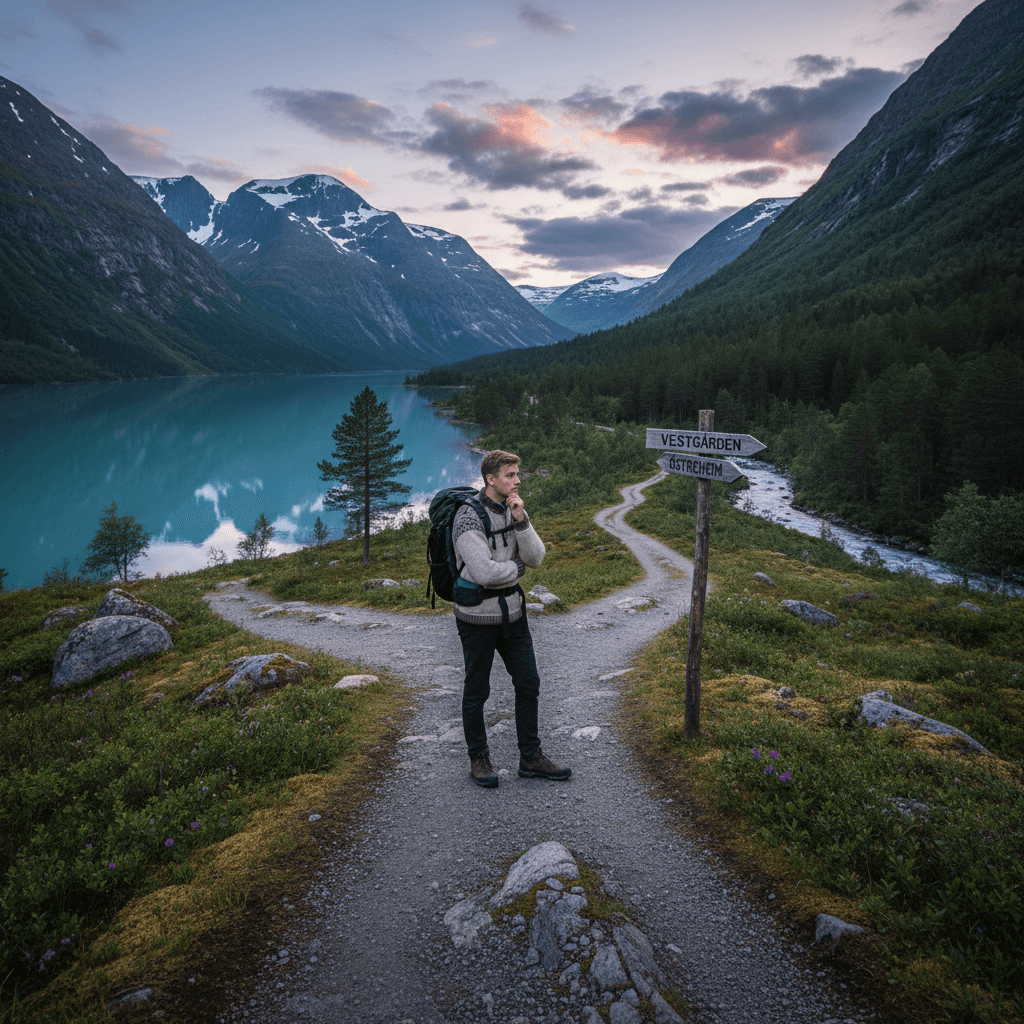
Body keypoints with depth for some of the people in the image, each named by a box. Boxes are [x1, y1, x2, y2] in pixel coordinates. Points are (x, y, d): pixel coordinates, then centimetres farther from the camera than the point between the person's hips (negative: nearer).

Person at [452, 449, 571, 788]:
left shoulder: (514, 509, 4)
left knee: (528, 684, 11)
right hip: (478, 616, -7)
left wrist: (520, 521, -17)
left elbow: (536, 558, -3)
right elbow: (485, 572, -26)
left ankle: (531, 758, 24)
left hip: (511, 611, 7)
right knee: (476, 691, 8)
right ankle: (479, 759, 26)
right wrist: (516, 567, -7)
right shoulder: (469, 518, -19)